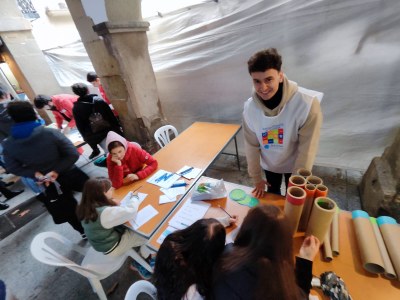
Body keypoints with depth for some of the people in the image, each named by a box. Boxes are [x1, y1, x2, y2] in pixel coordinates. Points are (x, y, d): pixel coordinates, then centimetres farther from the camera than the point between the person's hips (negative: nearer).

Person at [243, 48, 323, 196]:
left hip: (295, 164, -2)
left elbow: (307, 149, -24)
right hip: (269, 164, 3)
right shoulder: (250, 107, -22)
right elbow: (251, 145, -11)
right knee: (272, 194, 26)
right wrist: (256, 177, -2)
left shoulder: (307, 103, -32)